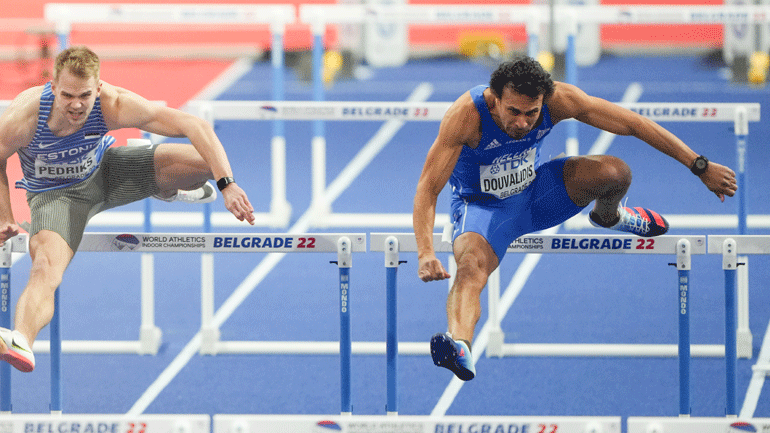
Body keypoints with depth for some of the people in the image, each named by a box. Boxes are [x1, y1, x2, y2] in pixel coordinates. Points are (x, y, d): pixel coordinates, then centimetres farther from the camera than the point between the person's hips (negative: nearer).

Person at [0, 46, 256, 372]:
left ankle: (168, 189, 19)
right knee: (44, 270, -34)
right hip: (56, 194, -2)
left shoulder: (114, 106, -32)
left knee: (204, 161, -16)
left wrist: (227, 184, -38)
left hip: (105, 171, 2)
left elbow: (195, 125, -30)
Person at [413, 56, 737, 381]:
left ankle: (608, 216, 17)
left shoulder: (558, 100, -25)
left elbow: (634, 124, -16)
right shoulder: (465, 116, -34)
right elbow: (427, 189, -33)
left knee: (615, 172, -20)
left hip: (534, 191, 3)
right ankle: (460, 346, -61)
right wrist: (426, 253, -48)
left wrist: (701, 167, -14)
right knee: (471, 266, -36)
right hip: (483, 206, -3)